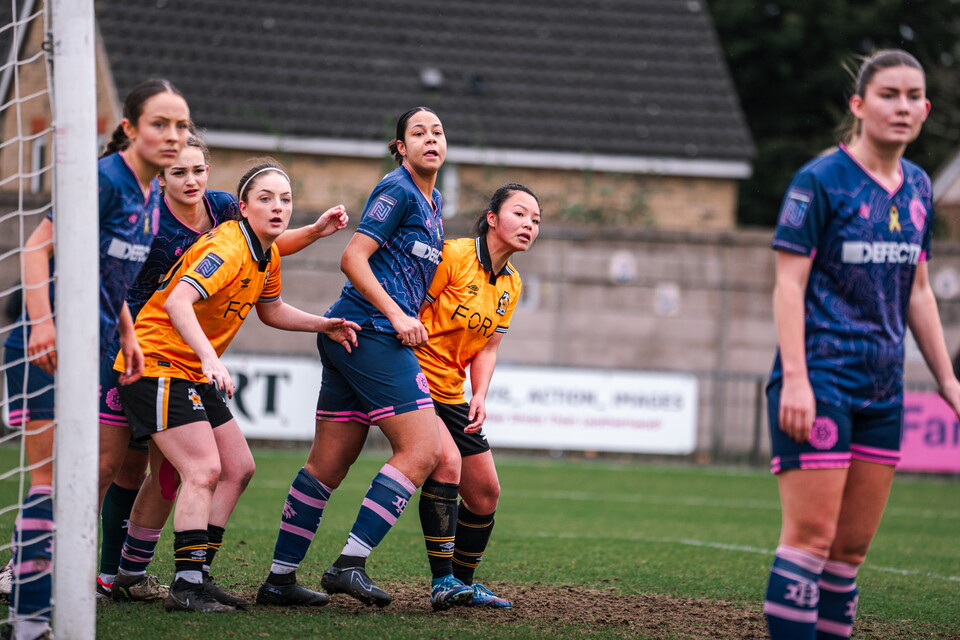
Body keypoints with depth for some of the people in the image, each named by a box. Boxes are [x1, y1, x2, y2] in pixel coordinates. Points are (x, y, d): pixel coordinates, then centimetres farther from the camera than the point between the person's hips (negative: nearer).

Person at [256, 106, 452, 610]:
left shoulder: (433, 203, 20)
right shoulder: (397, 190, -8)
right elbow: (353, 258, -15)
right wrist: (398, 316, -18)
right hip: (371, 335, -9)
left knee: (329, 463, 9)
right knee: (419, 450, -13)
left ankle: (279, 578, 12)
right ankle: (350, 563, -15)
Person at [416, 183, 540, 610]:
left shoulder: (511, 285, 7)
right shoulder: (452, 255, -16)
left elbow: (487, 348, 10)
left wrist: (480, 397, -7)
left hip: (451, 394, 8)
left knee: (485, 492, 8)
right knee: (446, 461, -27)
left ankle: (463, 582, 27)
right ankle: (442, 581, -21)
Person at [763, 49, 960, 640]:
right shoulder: (821, 181, -8)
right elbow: (790, 283, -11)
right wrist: (795, 378, -19)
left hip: (882, 388, 7)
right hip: (821, 380, -7)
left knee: (853, 548, 7)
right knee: (812, 536, -11)